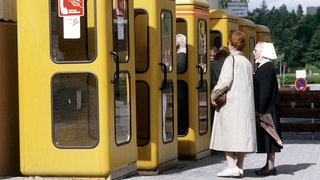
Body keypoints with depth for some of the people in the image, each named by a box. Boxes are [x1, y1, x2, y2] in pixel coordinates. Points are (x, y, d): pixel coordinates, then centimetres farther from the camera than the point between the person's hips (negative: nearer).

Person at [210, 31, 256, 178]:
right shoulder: (247, 62, 15)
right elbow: (248, 85, 14)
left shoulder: (231, 59, -7)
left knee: (227, 134, -4)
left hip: (231, 102, -7)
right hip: (245, 104, 7)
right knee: (242, 134, 7)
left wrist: (214, 95, -7)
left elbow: (226, 81, -17)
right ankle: (240, 167, 8)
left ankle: (232, 166, -13)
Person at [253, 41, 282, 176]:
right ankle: (269, 165, 18)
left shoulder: (267, 68, -16)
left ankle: (270, 167, -1)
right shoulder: (264, 67, 14)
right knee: (267, 138, 12)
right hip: (264, 109, 10)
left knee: (268, 137, -5)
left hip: (267, 109, -10)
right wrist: (258, 109, 17)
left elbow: (265, 91, -21)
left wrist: (260, 110, -20)